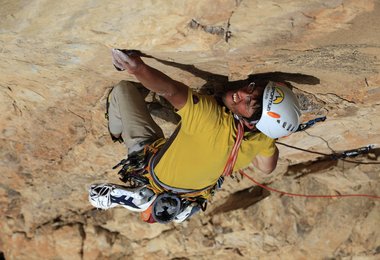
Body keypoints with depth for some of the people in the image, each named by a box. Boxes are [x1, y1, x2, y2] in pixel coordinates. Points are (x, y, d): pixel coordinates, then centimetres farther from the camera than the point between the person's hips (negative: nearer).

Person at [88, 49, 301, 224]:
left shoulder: (213, 120, -45)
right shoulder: (262, 138, -24)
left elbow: (171, 90, -54)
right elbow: (267, 167, -3)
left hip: (154, 170, -5)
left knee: (123, 89, 2)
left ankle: (115, 133, 30)